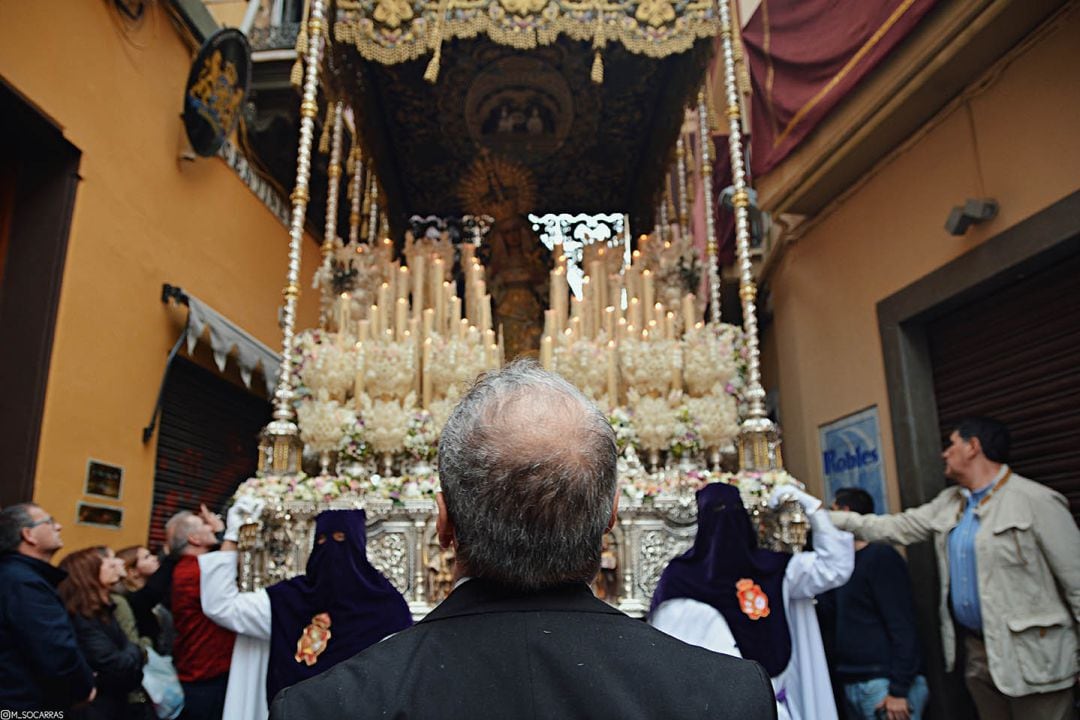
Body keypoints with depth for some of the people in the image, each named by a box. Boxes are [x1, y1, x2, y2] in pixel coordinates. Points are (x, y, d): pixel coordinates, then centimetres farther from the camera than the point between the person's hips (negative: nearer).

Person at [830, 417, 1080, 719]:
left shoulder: (1036, 501, -11)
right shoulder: (947, 504, 9)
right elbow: (894, 528, 11)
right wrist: (826, 517, 7)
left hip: (1032, 658, -6)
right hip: (979, 652, 6)